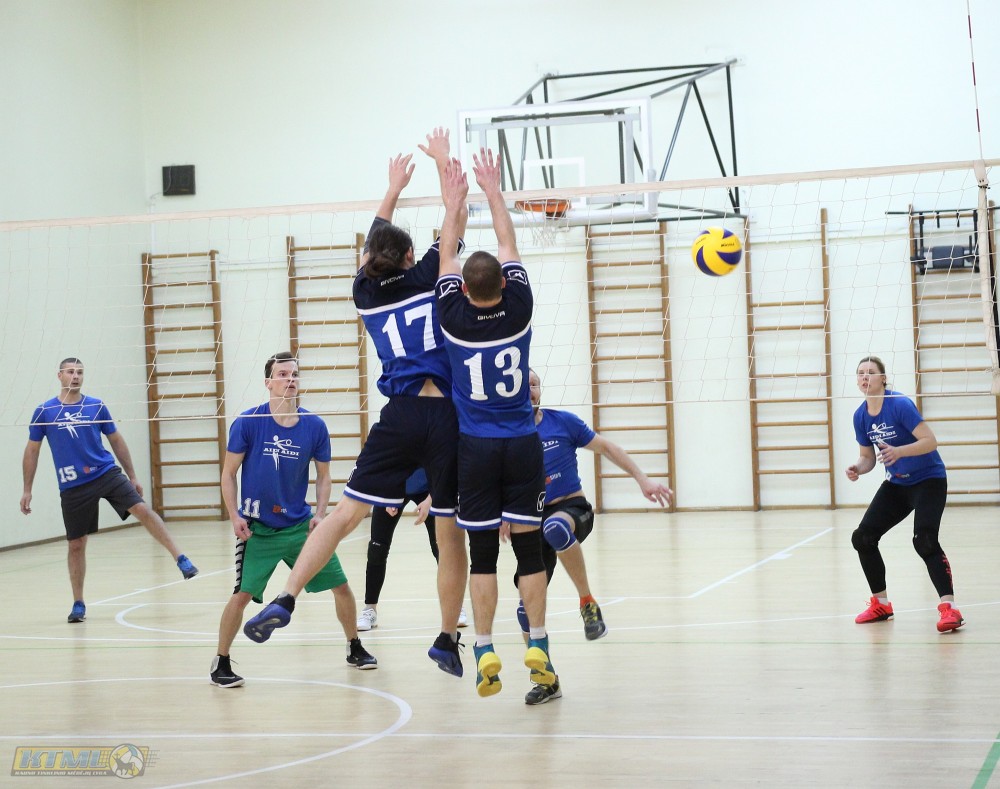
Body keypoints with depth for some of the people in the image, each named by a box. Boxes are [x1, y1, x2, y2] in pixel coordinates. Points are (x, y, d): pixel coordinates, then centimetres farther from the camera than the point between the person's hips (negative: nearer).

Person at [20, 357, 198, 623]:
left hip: (107, 473, 0)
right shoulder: (44, 412, 1)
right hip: (72, 487, 0)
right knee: (76, 545, 5)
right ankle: (78, 604, 19)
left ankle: (181, 559, -16)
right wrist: (27, 490, 6)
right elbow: (32, 451, 8)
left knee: (142, 510, -19)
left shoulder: (97, 406, 3)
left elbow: (116, 441, 13)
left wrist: (132, 476, 13)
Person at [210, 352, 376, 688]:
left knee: (341, 586, 4)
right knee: (242, 594, -13)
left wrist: (320, 515, -6)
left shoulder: (315, 426, -3)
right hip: (257, 528, -3)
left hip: (301, 524, 3)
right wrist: (235, 517, -12)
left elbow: (323, 476, 8)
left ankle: (355, 648, 26)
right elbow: (229, 473, -3)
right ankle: (221, 663, 5)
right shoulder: (247, 423, -11)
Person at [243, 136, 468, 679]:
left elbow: (373, 247, 31)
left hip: (400, 417, 1)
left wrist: (394, 188, 43)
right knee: (451, 535, 7)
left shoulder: (367, 293, 12)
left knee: (345, 515, 0)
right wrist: (443, 163, 27)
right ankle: (448, 642, 13)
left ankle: (285, 600, -15)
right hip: (448, 415, -1)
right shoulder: (426, 278, 4)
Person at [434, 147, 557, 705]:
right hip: (523, 447, 1)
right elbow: (509, 247, 5)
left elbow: (448, 256, 6)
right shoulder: (518, 312, -8)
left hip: (477, 450, 0)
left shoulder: (455, 318, -9)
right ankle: (538, 646, 5)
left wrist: (453, 203, 16)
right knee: (529, 548, 4)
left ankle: (485, 653, 1)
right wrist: (493, 191, 13)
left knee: (483, 554, 2)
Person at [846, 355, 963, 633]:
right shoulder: (861, 416, 0)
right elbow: (868, 457, 10)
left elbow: (930, 441, -24)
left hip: (928, 480, -7)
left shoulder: (900, 404, -20)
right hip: (896, 484, 7)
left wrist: (898, 451, -39)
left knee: (924, 540, -27)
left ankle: (949, 608, -26)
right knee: (862, 538, 1)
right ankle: (881, 604, 17)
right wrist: (857, 468, -12)